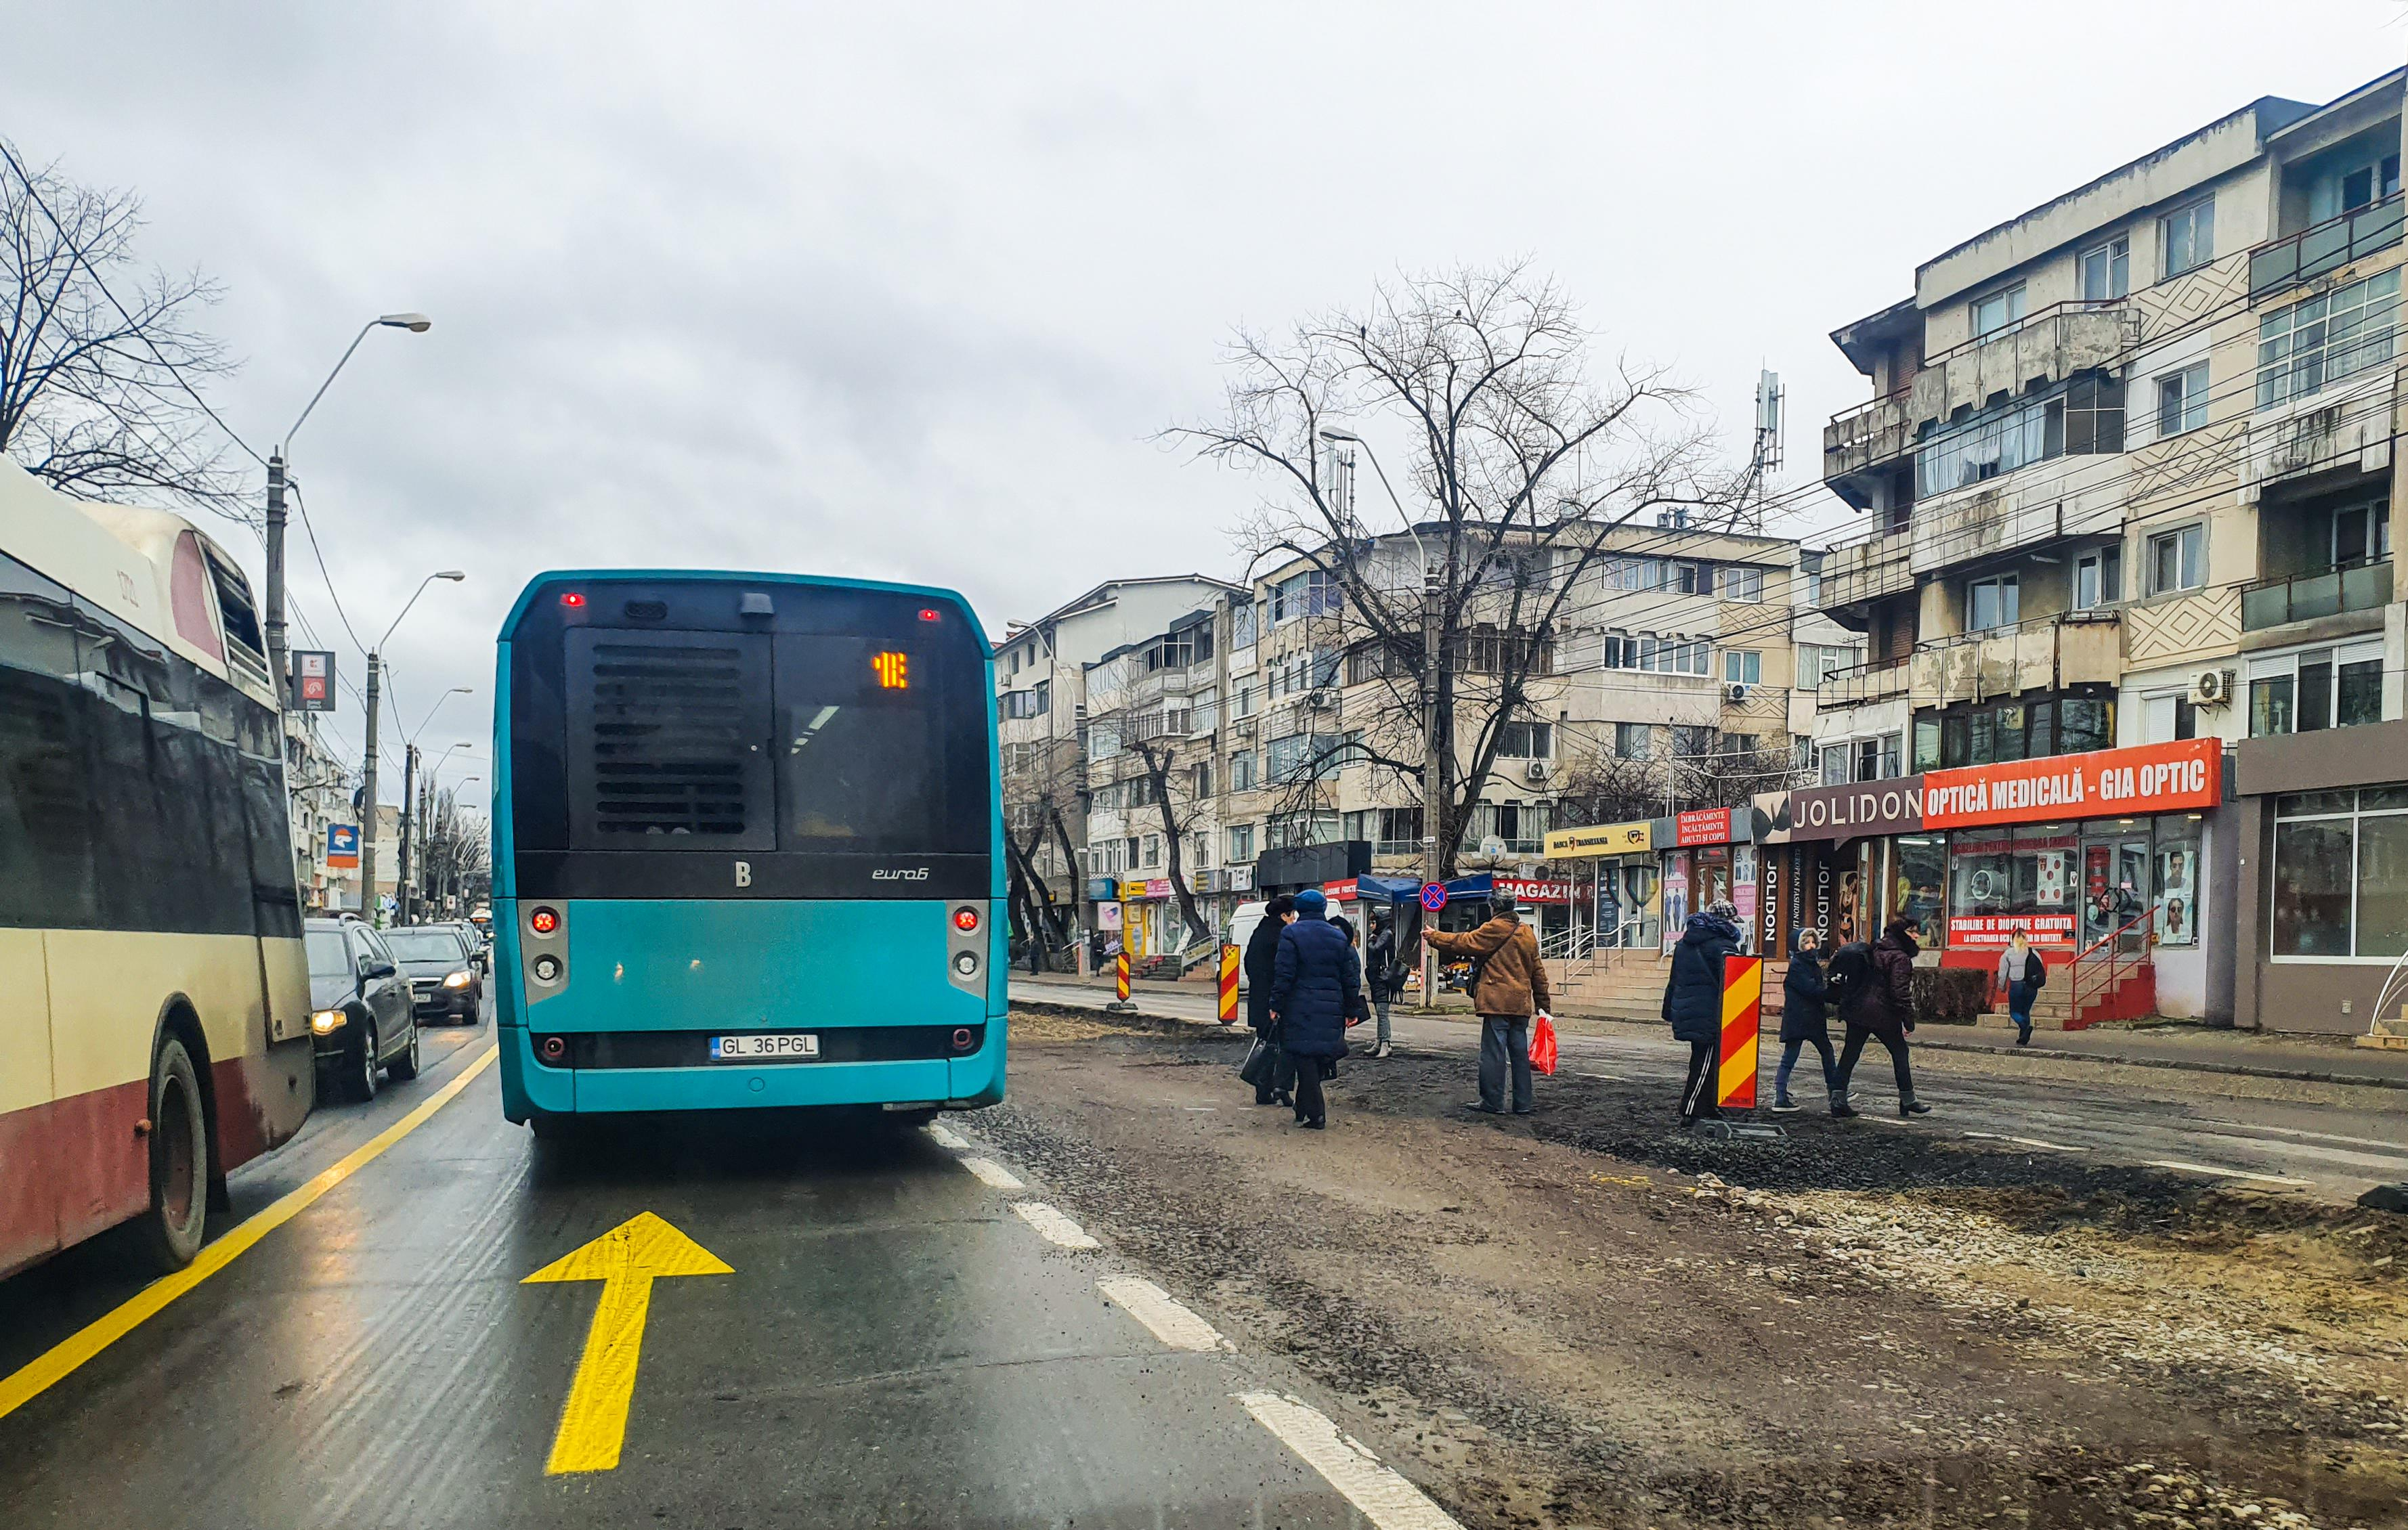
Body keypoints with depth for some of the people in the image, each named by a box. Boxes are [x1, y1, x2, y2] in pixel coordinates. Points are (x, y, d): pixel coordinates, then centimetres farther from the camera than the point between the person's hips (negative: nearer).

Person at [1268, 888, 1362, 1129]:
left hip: (1300, 1009, -4)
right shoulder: (1339, 937, 9)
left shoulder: (1291, 934, -5)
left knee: (1305, 1057, -1)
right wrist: (1351, 1010, 15)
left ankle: (1315, 1113, -5)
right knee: (1320, 1056, 13)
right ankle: (1303, 1108, 20)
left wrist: (1276, 1005, -5)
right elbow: (1350, 977, 9)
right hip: (1331, 1009, 4)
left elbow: (1284, 974, -10)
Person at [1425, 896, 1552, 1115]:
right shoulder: (1527, 933, 15)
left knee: (1494, 1052, -3)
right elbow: (1538, 971, 18)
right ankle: (1523, 1103, 12)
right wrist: (1543, 1004, 22)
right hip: (1521, 1004, 7)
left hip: (1498, 1003, -7)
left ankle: (1492, 1102, 0)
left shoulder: (1495, 929, -8)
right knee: (1519, 1053, 10)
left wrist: (1434, 936, 7)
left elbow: (1462, 943, -5)